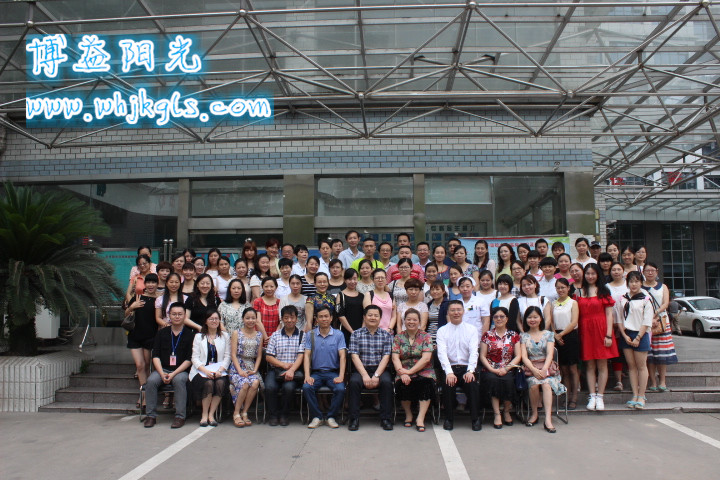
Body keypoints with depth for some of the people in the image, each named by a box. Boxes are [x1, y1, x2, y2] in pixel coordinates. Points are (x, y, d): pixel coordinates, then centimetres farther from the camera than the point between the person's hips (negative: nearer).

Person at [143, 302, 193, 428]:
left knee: (179, 380, -34)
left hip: (181, 371, -3)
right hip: (162, 369, 3)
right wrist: (162, 373, -11)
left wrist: (174, 374, -15)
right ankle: (151, 415, -14)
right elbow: (155, 356, 6)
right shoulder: (162, 333, 13)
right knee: (151, 380, -26)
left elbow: (189, 359, -3)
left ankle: (180, 417, -25)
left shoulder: (189, 335, 2)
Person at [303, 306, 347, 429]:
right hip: (316, 372, 1)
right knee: (306, 387, -28)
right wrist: (307, 376, -12)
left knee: (340, 389, -29)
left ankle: (331, 416, -6)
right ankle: (317, 417, -9)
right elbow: (307, 355, 1)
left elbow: (342, 356, -3)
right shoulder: (310, 335, 7)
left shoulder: (338, 335, 4)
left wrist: (341, 376, -16)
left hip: (333, 372, -1)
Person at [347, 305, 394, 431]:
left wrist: (376, 375, -15)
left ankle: (386, 418, -16)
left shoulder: (386, 335, 9)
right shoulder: (356, 334, 7)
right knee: (353, 382, -30)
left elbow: (386, 357, -1)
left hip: (380, 369, 0)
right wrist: (365, 375, -16)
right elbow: (354, 356, -3)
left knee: (387, 382, -30)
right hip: (362, 369, 0)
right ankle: (354, 418, -18)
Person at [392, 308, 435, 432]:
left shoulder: (426, 337, 6)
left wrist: (410, 371, -17)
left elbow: (426, 358, -7)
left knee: (427, 381, -32)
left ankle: (420, 418, -26)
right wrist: (402, 373, -19)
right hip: (404, 372, 1)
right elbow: (395, 358, 0)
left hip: (424, 371, -1)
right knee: (402, 383, -30)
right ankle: (408, 414, -5)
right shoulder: (398, 337, 11)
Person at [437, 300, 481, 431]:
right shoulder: (442, 331, 7)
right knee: (448, 384, -30)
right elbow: (442, 353, -7)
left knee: (473, 384, -29)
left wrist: (470, 371, -20)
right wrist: (449, 372, -22)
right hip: (450, 368, 0)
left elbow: (474, 352, -3)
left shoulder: (472, 329, 10)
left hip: (467, 368, 0)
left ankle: (475, 419, -13)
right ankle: (449, 419, -10)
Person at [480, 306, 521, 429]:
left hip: (507, 371, 1)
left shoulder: (514, 335, 11)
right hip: (490, 370, 0)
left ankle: (506, 411, -5)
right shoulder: (487, 335, 8)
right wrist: (492, 369, -12)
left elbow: (518, 356, 4)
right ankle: (497, 414, -23)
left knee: (508, 381, -31)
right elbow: (482, 356, 3)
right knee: (492, 379, -33)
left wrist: (506, 369, -11)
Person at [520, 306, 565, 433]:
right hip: (530, 368, 0)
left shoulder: (548, 334, 12)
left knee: (546, 383, -32)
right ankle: (534, 414, -10)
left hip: (546, 368, 0)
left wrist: (544, 369, -18)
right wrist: (534, 370, -18)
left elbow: (550, 354, -1)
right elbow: (524, 356, 0)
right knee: (534, 384, -31)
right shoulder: (523, 336, 11)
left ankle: (548, 419, -36)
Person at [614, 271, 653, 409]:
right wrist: (625, 336, -4)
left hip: (640, 335, -3)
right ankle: (634, 395, 10)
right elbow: (619, 320, 7)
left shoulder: (646, 300, -2)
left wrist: (638, 338, -11)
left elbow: (647, 322, -5)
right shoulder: (621, 300, 8)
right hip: (626, 335, 3)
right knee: (631, 366, 5)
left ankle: (641, 396, 7)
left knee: (641, 366, 0)